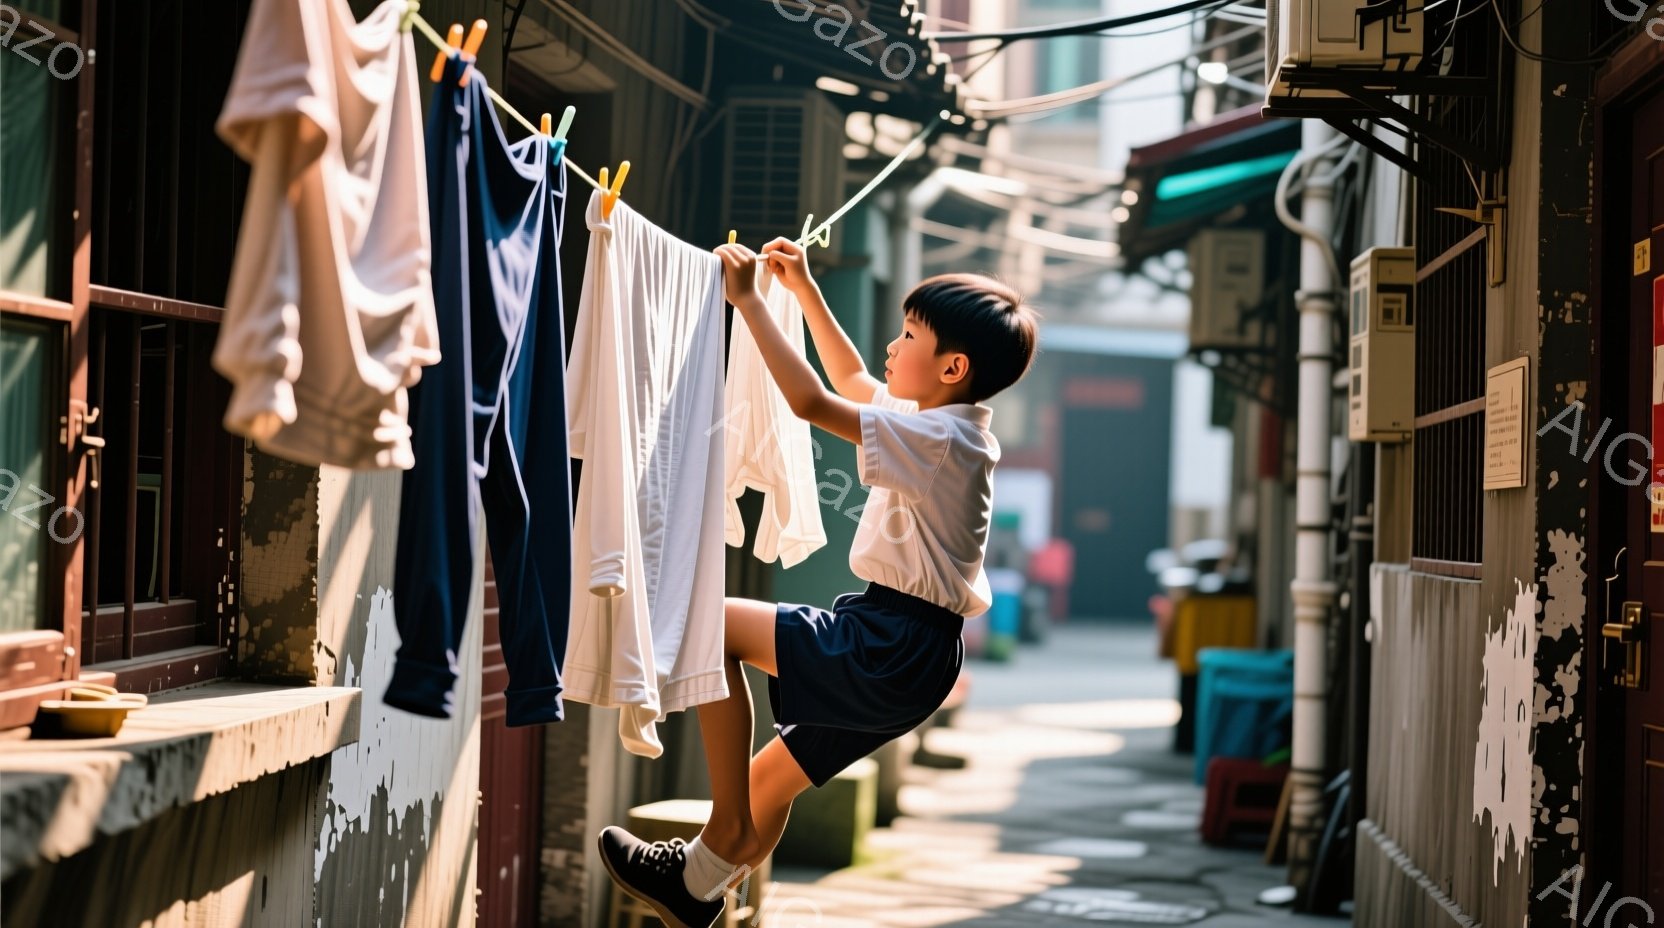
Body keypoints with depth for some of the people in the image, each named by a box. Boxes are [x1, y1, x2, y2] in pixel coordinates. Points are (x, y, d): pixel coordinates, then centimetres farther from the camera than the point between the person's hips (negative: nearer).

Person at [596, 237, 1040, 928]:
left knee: (717, 625, -12)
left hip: (891, 649, -10)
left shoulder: (938, 439, -16)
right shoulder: (949, 427, 13)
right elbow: (852, 382, 30)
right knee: (769, 784, 18)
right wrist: (804, 288, 27)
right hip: (909, 652, 10)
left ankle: (722, 840, -9)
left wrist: (748, 299, -17)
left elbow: (811, 401, -24)